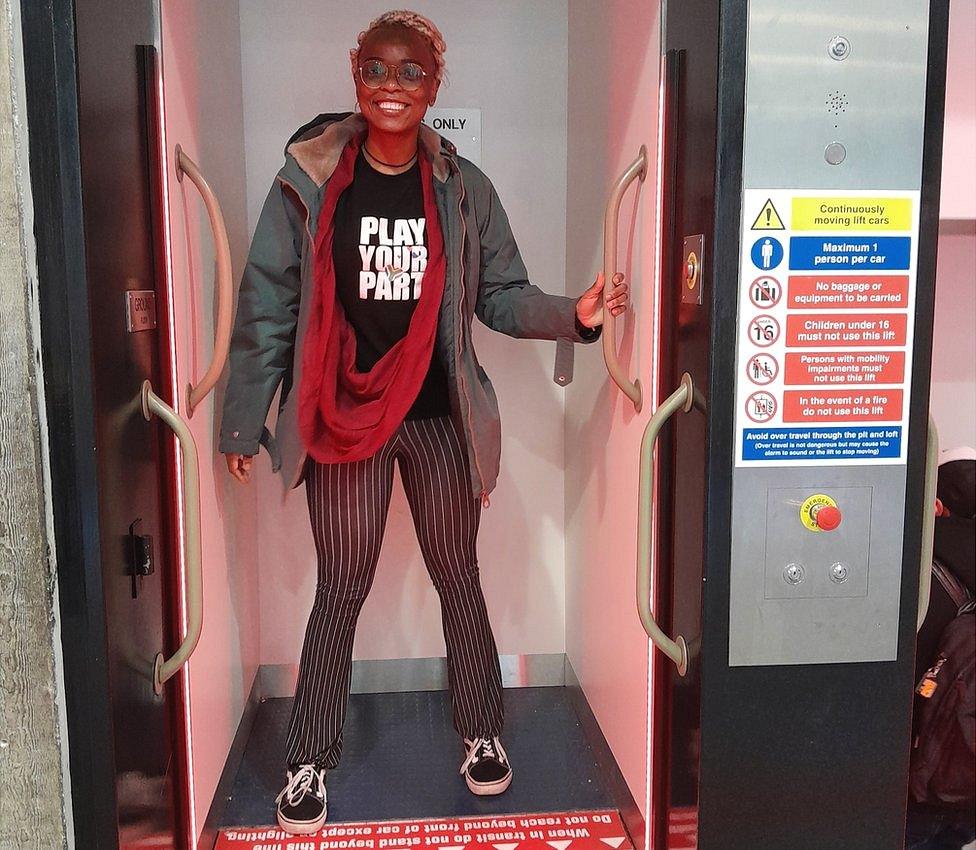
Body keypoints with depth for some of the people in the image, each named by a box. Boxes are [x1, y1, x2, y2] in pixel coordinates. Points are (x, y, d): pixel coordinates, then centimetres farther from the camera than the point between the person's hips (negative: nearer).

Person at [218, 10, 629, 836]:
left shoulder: (463, 190, 1)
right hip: (341, 419, -1)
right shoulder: (308, 182, -4)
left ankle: (482, 733, 32)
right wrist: (244, 422, -2)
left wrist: (573, 315, -15)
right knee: (341, 590, 7)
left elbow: (503, 296, 4)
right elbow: (267, 307, -2)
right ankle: (310, 761, 24)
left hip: (440, 418, 2)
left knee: (459, 580, 13)